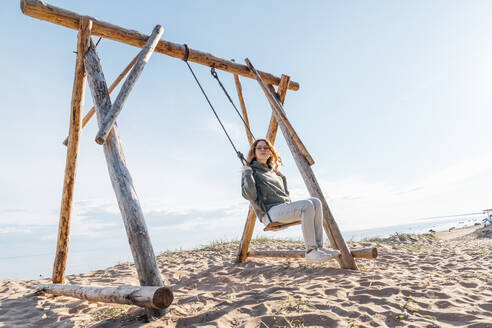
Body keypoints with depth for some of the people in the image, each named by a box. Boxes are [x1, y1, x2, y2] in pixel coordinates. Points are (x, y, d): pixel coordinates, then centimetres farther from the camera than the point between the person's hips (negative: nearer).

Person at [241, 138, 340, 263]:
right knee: (307, 206, -27)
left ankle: (318, 247, -16)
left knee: (315, 201, -15)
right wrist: (247, 173, -14)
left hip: (285, 208, 7)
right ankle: (311, 252, -24)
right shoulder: (250, 170, 5)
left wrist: (282, 176, 26)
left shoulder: (273, 171, 26)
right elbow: (249, 195, -13)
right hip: (270, 212, -7)